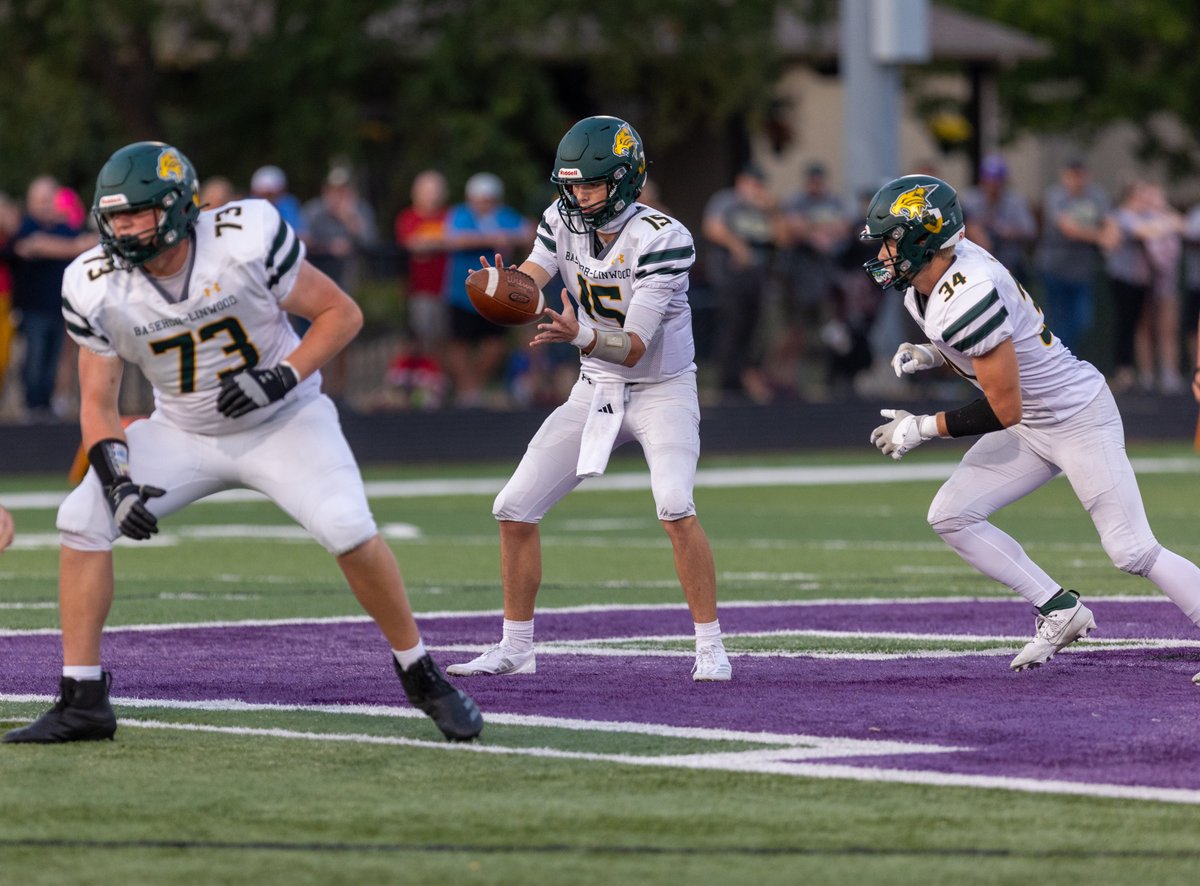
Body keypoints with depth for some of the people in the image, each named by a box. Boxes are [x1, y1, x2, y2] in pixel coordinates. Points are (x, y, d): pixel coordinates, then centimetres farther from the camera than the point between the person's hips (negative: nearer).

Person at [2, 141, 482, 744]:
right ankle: (82, 701, -4)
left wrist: (283, 378, -26)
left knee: (348, 531, -24)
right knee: (82, 519, -14)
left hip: (284, 422, -3)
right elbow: (98, 404, -6)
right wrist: (118, 483, -22)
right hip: (184, 433, 3)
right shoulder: (97, 287, -15)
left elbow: (341, 314, -13)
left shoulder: (247, 242, -25)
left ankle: (422, 678, -1)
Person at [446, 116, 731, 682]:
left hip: (662, 389, -6)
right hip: (595, 391, 6)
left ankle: (710, 647, -18)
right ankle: (515, 649, 14)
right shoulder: (564, 220, -5)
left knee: (675, 507, -28)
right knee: (515, 509, 0)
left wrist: (579, 336, -47)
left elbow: (633, 349, -28)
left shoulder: (662, 241, -23)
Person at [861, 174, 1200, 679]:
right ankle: (1059, 611, 9)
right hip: (1030, 427, 10)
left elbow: (1004, 410, -26)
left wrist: (923, 429, -18)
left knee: (1130, 552, -10)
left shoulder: (967, 297, -30)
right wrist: (933, 356, -2)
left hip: (1080, 419, -10)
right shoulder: (921, 285, -2)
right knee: (949, 517, 2)